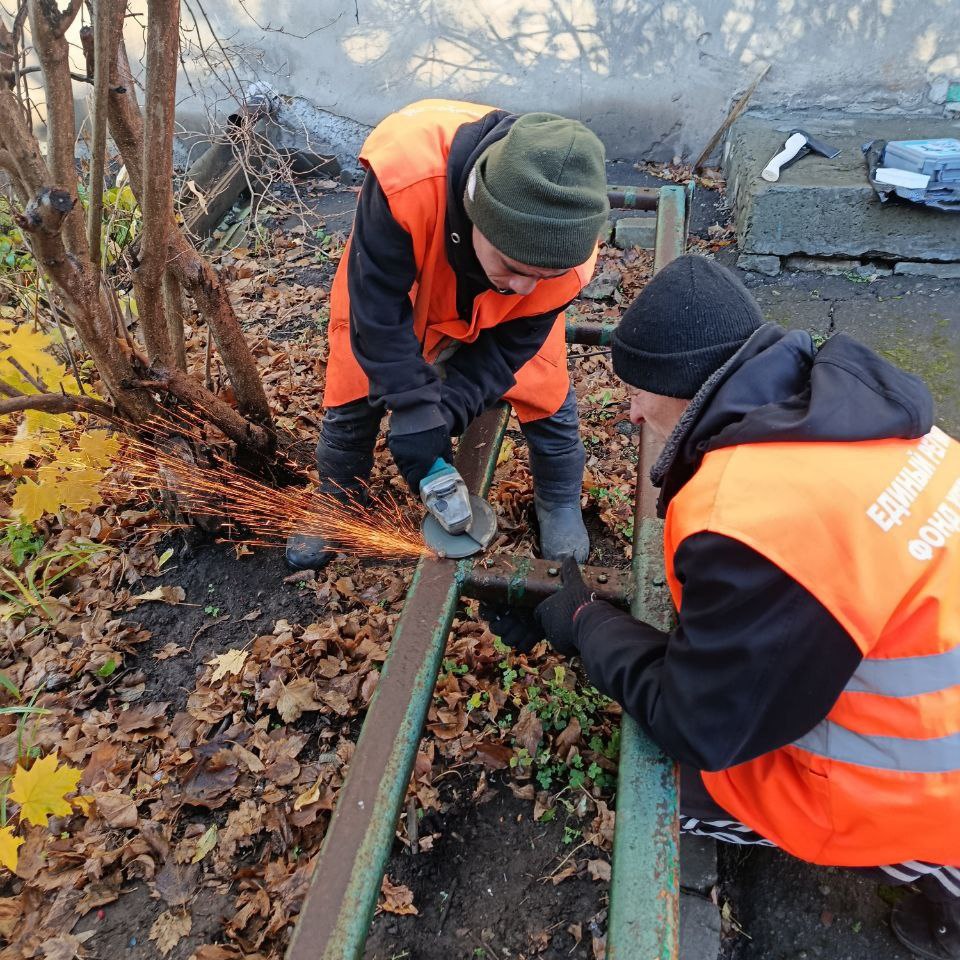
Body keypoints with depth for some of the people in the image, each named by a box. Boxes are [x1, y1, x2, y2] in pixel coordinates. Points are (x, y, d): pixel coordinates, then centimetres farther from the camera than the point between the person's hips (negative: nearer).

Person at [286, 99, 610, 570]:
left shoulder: (567, 253, -37)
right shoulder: (406, 175, -47)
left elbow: (511, 342, -24)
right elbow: (377, 307, -37)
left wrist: (445, 410, -35)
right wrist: (413, 408, -41)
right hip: (392, 278, -1)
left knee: (545, 394, -2)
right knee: (353, 394, 5)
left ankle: (560, 503, 28)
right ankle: (336, 500, 35)